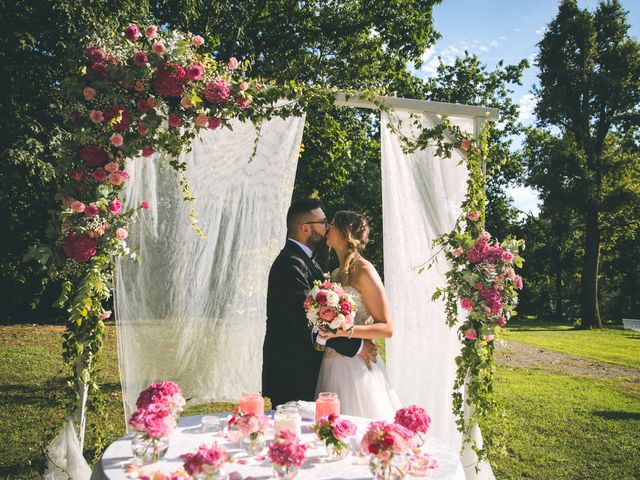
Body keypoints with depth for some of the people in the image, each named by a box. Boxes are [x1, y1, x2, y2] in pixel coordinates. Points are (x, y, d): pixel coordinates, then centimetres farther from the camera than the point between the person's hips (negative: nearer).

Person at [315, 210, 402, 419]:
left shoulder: (363, 271, -10)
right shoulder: (336, 273, 14)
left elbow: (387, 328, -13)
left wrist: (343, 330, -24)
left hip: (356, 367, -7)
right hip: (332, 366, 7)